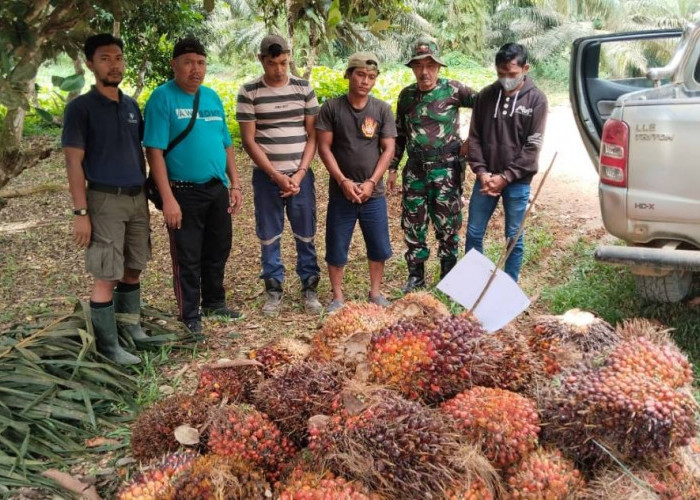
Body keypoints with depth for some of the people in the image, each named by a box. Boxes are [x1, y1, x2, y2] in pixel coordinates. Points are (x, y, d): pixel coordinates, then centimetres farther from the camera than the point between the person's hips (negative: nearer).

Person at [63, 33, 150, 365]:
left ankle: (131, 327, 28)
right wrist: (80, 212, -15)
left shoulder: (132, 105, 11)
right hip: (105, 200, -6)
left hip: (137, 198, 6)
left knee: (133, 269, 13)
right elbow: (74, 163, -10)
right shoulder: (80, 108, -8)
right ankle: (108, 346, 5)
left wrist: (147, 193, 14)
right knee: (107, 276, -4)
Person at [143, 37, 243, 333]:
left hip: (217, 189, 6)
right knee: (187, 257, 4)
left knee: (218, 250, 17)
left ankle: (214, 303, 35)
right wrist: (168, 198, -20)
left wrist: (235, 184, 10)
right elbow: (154, 151, -15)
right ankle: (190, 316, 18)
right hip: (184, 192, -6)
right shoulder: (163, 98, -10)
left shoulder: (212, 97, 10)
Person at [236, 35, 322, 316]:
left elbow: (312, 135, 4)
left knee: (306, 235, 5)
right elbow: (249, 140, -4)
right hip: (267, 176, -1)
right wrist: (276, 175, -11)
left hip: (301, 175, 1)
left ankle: (309, 290, 17)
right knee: (269, 237, 6)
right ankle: (274, 291, 18)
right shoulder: (249, 93, -2)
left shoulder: (303, 89, 4)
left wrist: (300, 173, -7)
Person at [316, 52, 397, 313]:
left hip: (373, 193, 1)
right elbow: (324, 147, -5)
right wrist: (343, 181, -13)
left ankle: (375, 293, 26)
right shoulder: (331, 108, -3)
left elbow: (388, 149, -1)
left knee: (379, 247, 8)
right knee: (336, 248, 5)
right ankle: (337, 297, 20)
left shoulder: (382, 109, 1)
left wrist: (371, 182, -11)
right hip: (341, 193, -1)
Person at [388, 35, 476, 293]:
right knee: (412, 224, 9)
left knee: (447, 225, 5)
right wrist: (392, 168, 11)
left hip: (446, 169, -4)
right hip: (415, 170, 4)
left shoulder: (453, 90, -7)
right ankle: (416, 276, 24)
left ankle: (448, 276, 20)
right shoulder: (406, 95, 5)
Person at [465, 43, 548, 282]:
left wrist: (505, 177, -14)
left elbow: (532, 146, -9)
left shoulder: (536, 99, -5)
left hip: (517, 182, -3)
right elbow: (474, 137, 4)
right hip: (486, 178, 3)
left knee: (514, 238, 6)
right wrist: (481, 172, -9)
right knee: (473, 233, 8)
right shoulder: (486, 95, 4)